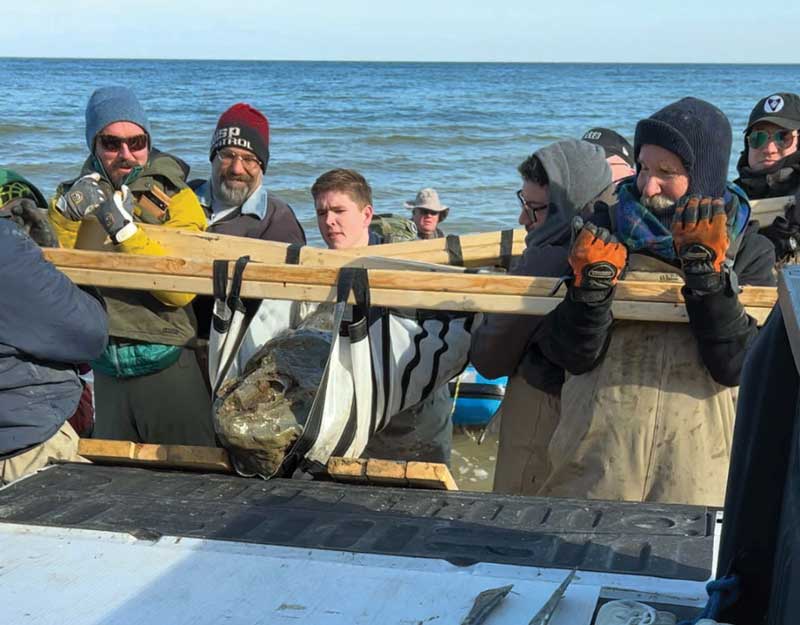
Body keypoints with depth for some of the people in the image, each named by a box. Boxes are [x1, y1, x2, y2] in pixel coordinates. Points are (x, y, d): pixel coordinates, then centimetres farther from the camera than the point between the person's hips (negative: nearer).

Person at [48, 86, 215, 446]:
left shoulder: (175, 199, -6)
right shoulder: (75, 196, 5)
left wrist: (123, 227, -26)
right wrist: (65, 211, -19)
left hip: (168, 367, -4)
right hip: (107, 372, 4)